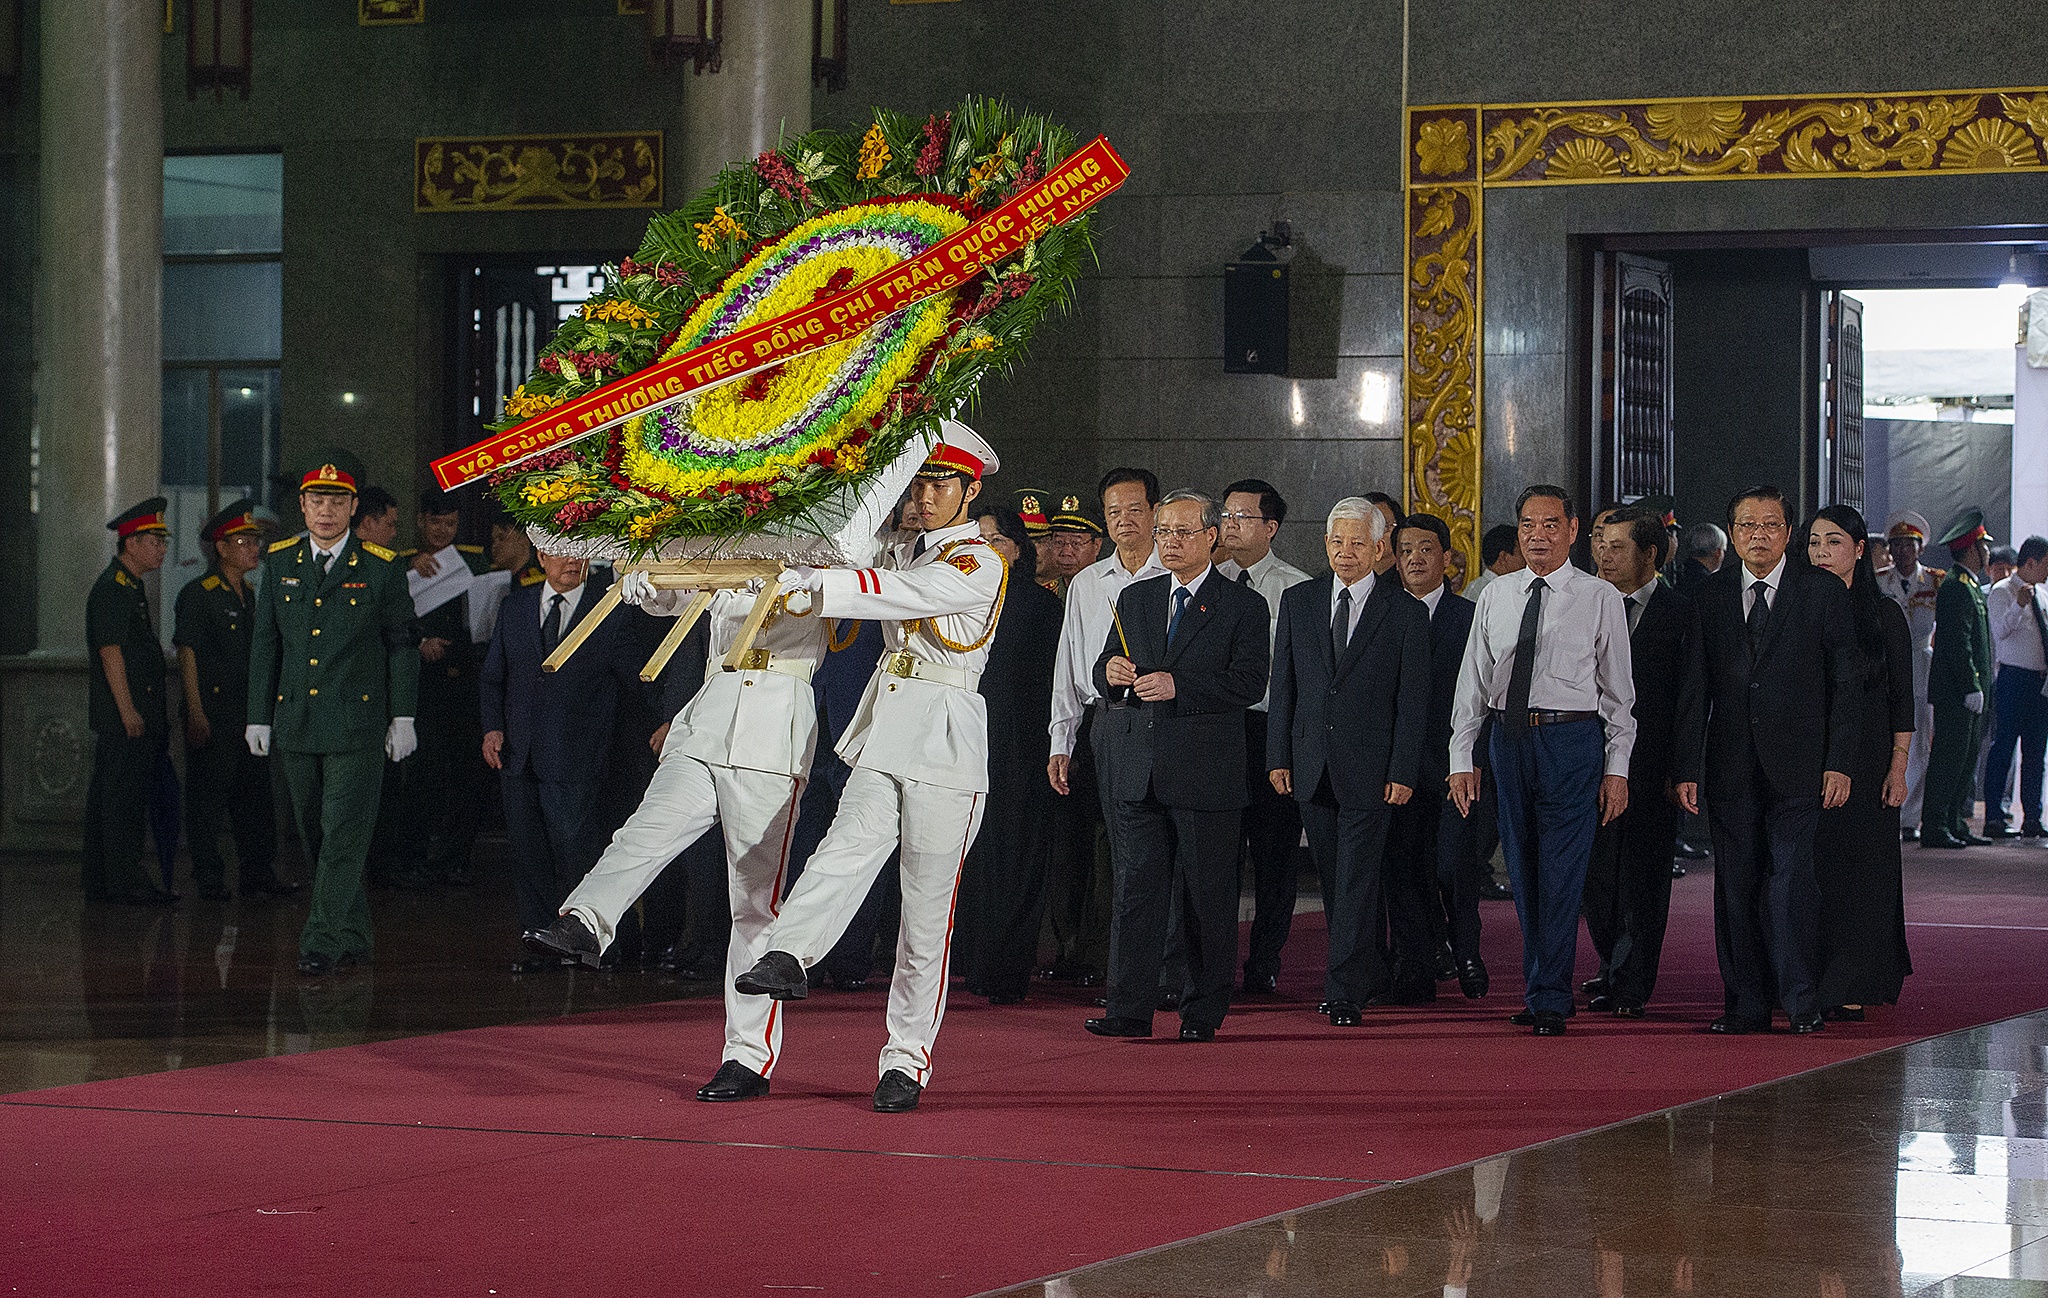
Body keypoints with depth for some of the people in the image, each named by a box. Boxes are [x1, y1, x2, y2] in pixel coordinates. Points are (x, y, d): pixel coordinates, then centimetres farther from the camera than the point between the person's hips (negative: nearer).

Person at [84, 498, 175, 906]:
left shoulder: (130, 587, 19)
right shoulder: (112, 588, -13)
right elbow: (110, 651, -18)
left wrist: (153, 714, 23)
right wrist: (128, 710, -21)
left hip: (134, 715, 10)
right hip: (122, 715, -10)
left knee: (107, 798, 11)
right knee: (122, 798, -8)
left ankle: (99, 882, 14)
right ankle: (124, 881, -7)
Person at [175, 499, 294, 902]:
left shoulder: (249, 594, 15)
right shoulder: (197, 594, -8)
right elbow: (188, 654, -11)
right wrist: (195, 714, -16)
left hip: (249, 713, 7)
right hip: (212, 713, -7)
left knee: (256, 795, 9)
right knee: (208, 799, -1)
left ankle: (259, 872, 17)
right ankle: (209, 879, 5)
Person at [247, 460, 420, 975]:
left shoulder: (382, 567, -1)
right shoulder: (279, 562, 8)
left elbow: (402, 644, 3)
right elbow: (265, 644, 12)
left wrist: (403, 716, -1)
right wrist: (259, 716, 8)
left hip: (357, 722, -4)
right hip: (295, 722, 4)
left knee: (344, 833, -10)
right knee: (315, 835, 10)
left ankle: (323, 942, -12)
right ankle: (354, 939, 21)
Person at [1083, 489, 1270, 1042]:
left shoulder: (1243, 606, 2)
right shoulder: (1134, 599, 16)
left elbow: (1249, 683, -9)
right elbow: (1103, 671, 18)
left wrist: (1178, 685, -18)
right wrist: (1111, 672, -6)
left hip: (1206, 768, -4)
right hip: (1137, 767, 4)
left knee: (1207, 896, 1)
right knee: (1136, 888, 1)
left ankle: (1203, 1011, 9)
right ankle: (1129, 1008, 2)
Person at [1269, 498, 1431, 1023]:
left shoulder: (1405, 612, -1)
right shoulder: (1298, 602, 9)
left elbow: (1413, 700, -3)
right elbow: (1283, 686, 10)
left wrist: (1403, 772, -9)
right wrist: (1278, 757, 3)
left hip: (1369, 766, -4)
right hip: (1311, 764, 4)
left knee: (1358, 879, -8)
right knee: (1335, 881, 10)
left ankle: (1345, 992, -9)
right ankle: (1377, 976, 23)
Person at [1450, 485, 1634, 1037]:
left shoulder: (1600, 598, 1)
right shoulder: (1495, 597, 9)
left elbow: (1618, 690, 1)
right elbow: (1473, 681, 12)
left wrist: (1616, 769, -3)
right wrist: (1461, 758, 6)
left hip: (1572, 740, -4)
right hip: (1508, 738, 4)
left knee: (1561, 875, -6)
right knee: (1523, 873, 10)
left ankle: (1550, 1001, -2)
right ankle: (1540, 987, 20)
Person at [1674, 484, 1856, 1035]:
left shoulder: (1823, 591, 1)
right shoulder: (1712, 595, 8)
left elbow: (1843, 682, 1)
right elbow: (1694, 688, 7)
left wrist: (1839, 763, -6)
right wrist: (1687, 768, 2)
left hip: (1796, 762, -3)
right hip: (1731, 763, 3)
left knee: (1790, 877, -9)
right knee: (1736, 884, 4)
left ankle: (1800, 999, -1)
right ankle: (1746, 1004, 10)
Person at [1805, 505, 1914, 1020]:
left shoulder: (1884, 615, 2)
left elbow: (1901, 698, 1)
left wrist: (1898, 767, -7)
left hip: (1865, 760, -2)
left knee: (1860, 868, -1)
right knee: (1811, 869, 1)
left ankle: (1849, 988, 2)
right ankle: (1807, 985, 9)